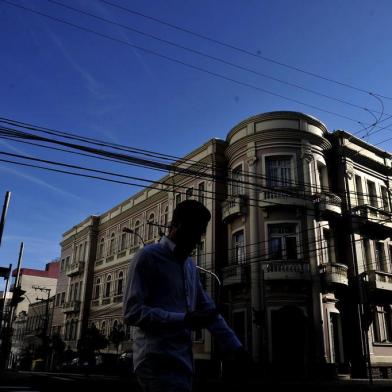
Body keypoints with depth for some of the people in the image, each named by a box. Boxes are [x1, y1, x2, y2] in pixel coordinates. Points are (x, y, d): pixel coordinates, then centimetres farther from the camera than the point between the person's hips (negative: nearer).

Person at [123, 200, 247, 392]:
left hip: (183, 361, 8)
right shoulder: (148, 257, -7)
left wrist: (235, 348, 14)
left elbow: (208, 309, 20)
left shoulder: (190, 265, 19)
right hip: (158, 361, -8)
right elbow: (132, 312, -14)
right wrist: (185, 320, -20)